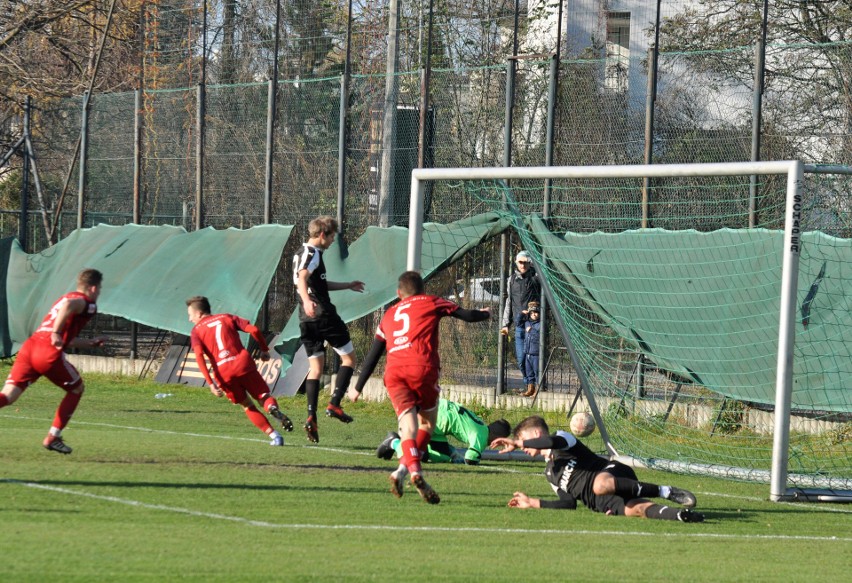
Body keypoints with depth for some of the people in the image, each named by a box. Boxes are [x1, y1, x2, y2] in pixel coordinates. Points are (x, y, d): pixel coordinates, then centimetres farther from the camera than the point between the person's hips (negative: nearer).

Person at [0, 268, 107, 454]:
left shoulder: (64, 298, 32)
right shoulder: (88, 304, 6)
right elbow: (69, 305, -20)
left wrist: (90, 343, 48)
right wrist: (57, 333, -24)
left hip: (29, 346, 7)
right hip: (49, 354, -7)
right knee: (76, 389, 19)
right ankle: (53, 438, 18)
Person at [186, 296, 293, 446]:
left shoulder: (197, 331, 12)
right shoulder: (227, 318, 19)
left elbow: (199, 356, -6)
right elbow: (253, 330, 6)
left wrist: (211, 383, -11)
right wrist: (264, 350, 20)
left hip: (222, 373, -1)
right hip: (243, 363, 1)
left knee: (247, 406, 14)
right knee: (264, 396, 9)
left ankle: (273, 435, 1)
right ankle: (272, 407, -29)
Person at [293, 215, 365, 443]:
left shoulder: (302, 253, 22)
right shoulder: (312, 253, -8)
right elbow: (302, 278, -28)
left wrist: (348, 285, 46)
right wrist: (306, 300, -46)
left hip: (306, 319, 9)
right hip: (323, 314, -9)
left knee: (316, 366, 8)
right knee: (349, 358, 4)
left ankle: (311, 417, -5)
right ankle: (334, 404, -8)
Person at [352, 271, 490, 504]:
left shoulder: (389, 315, 28)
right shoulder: (431, 303, 18)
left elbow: (373, 355, 28)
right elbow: (467, 316, 18)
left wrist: (358, 387, 35)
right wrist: (485, 314, 41)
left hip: (394, 373, 3)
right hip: (422, 368, -3)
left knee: (409, 428, -5)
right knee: (427, 423, 13)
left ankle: (414, 470, -32)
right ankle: (403, 469, -7)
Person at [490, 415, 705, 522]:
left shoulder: (563, 439, 9)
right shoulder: (550, 473, 32)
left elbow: (553, 442, -16)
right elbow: (568, 503, 28)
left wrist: (517, 443, -7)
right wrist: (532, 502, 28)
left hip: (612, 472, -6)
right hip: (600, 503, 6)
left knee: (600, 484, -42)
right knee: (635, 509, -27)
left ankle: (665, 492, -33)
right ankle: (678, 514, -52)